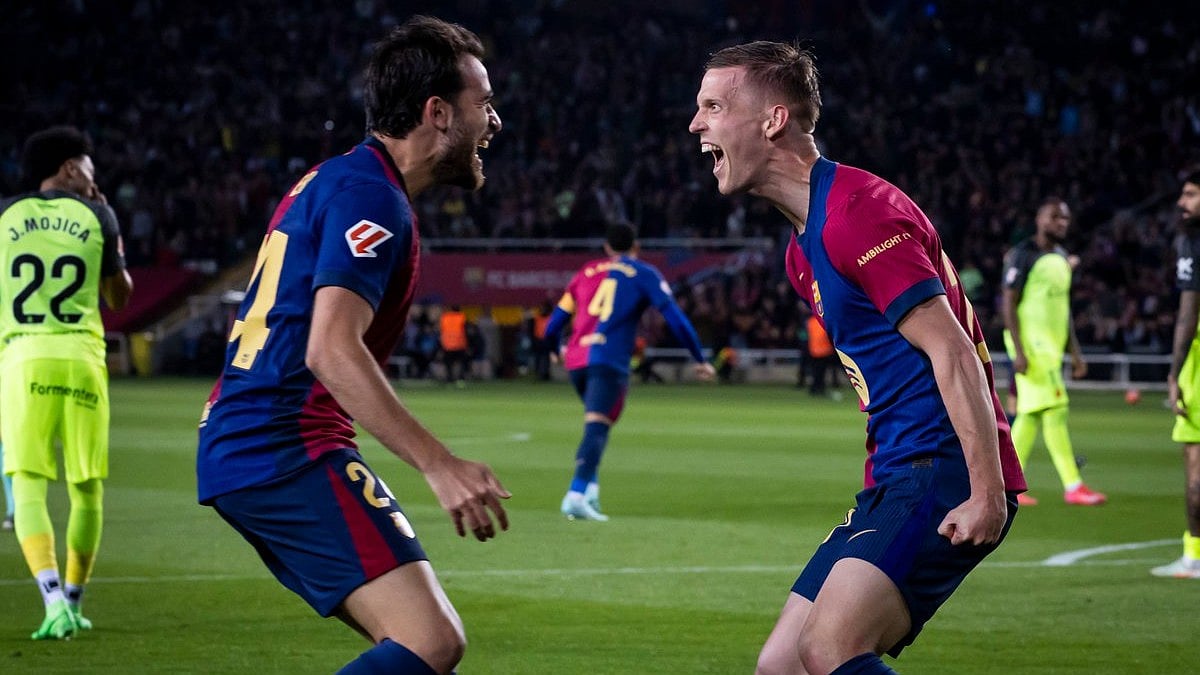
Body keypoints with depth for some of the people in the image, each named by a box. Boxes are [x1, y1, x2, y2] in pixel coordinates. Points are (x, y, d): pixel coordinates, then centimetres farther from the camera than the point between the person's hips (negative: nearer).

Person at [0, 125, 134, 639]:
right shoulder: (97, 216, 6)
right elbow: (119, 297, 17)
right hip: (81, 356, 0)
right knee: (87, 486, 14)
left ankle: (54, 600, -20)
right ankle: (73, 601, 21)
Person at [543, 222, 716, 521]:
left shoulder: (587, 272, 21)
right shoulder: (644, 274, 10)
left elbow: (553, 326, 21)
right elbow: (675, 317, 1)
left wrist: (555, 351, 42)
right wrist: (700, 359, 7)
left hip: (575, 360, 5)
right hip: (609, 361, -5)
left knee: (596, 426, 24)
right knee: (597, 427, -13)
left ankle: (591, 490, 12)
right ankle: (577, 495, -30)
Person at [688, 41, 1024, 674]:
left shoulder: (858, 211, -14)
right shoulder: (803, 247, 19)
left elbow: (951, 349, -19)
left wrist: (988, 494, -23)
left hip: (943, 473, -10)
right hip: (893, 479, 10)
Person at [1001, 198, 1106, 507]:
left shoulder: (1062, 257, 16)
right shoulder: (1023, 255, -9)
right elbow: (1009, 303, -12)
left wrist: (1075, 351, 18)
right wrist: (1019, 351, -19)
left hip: (1052, 345, 8)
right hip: (1031, 344, -8)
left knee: (1031, 414, 8)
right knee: (1055, 409, -11)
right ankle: (1073, 486, -11)